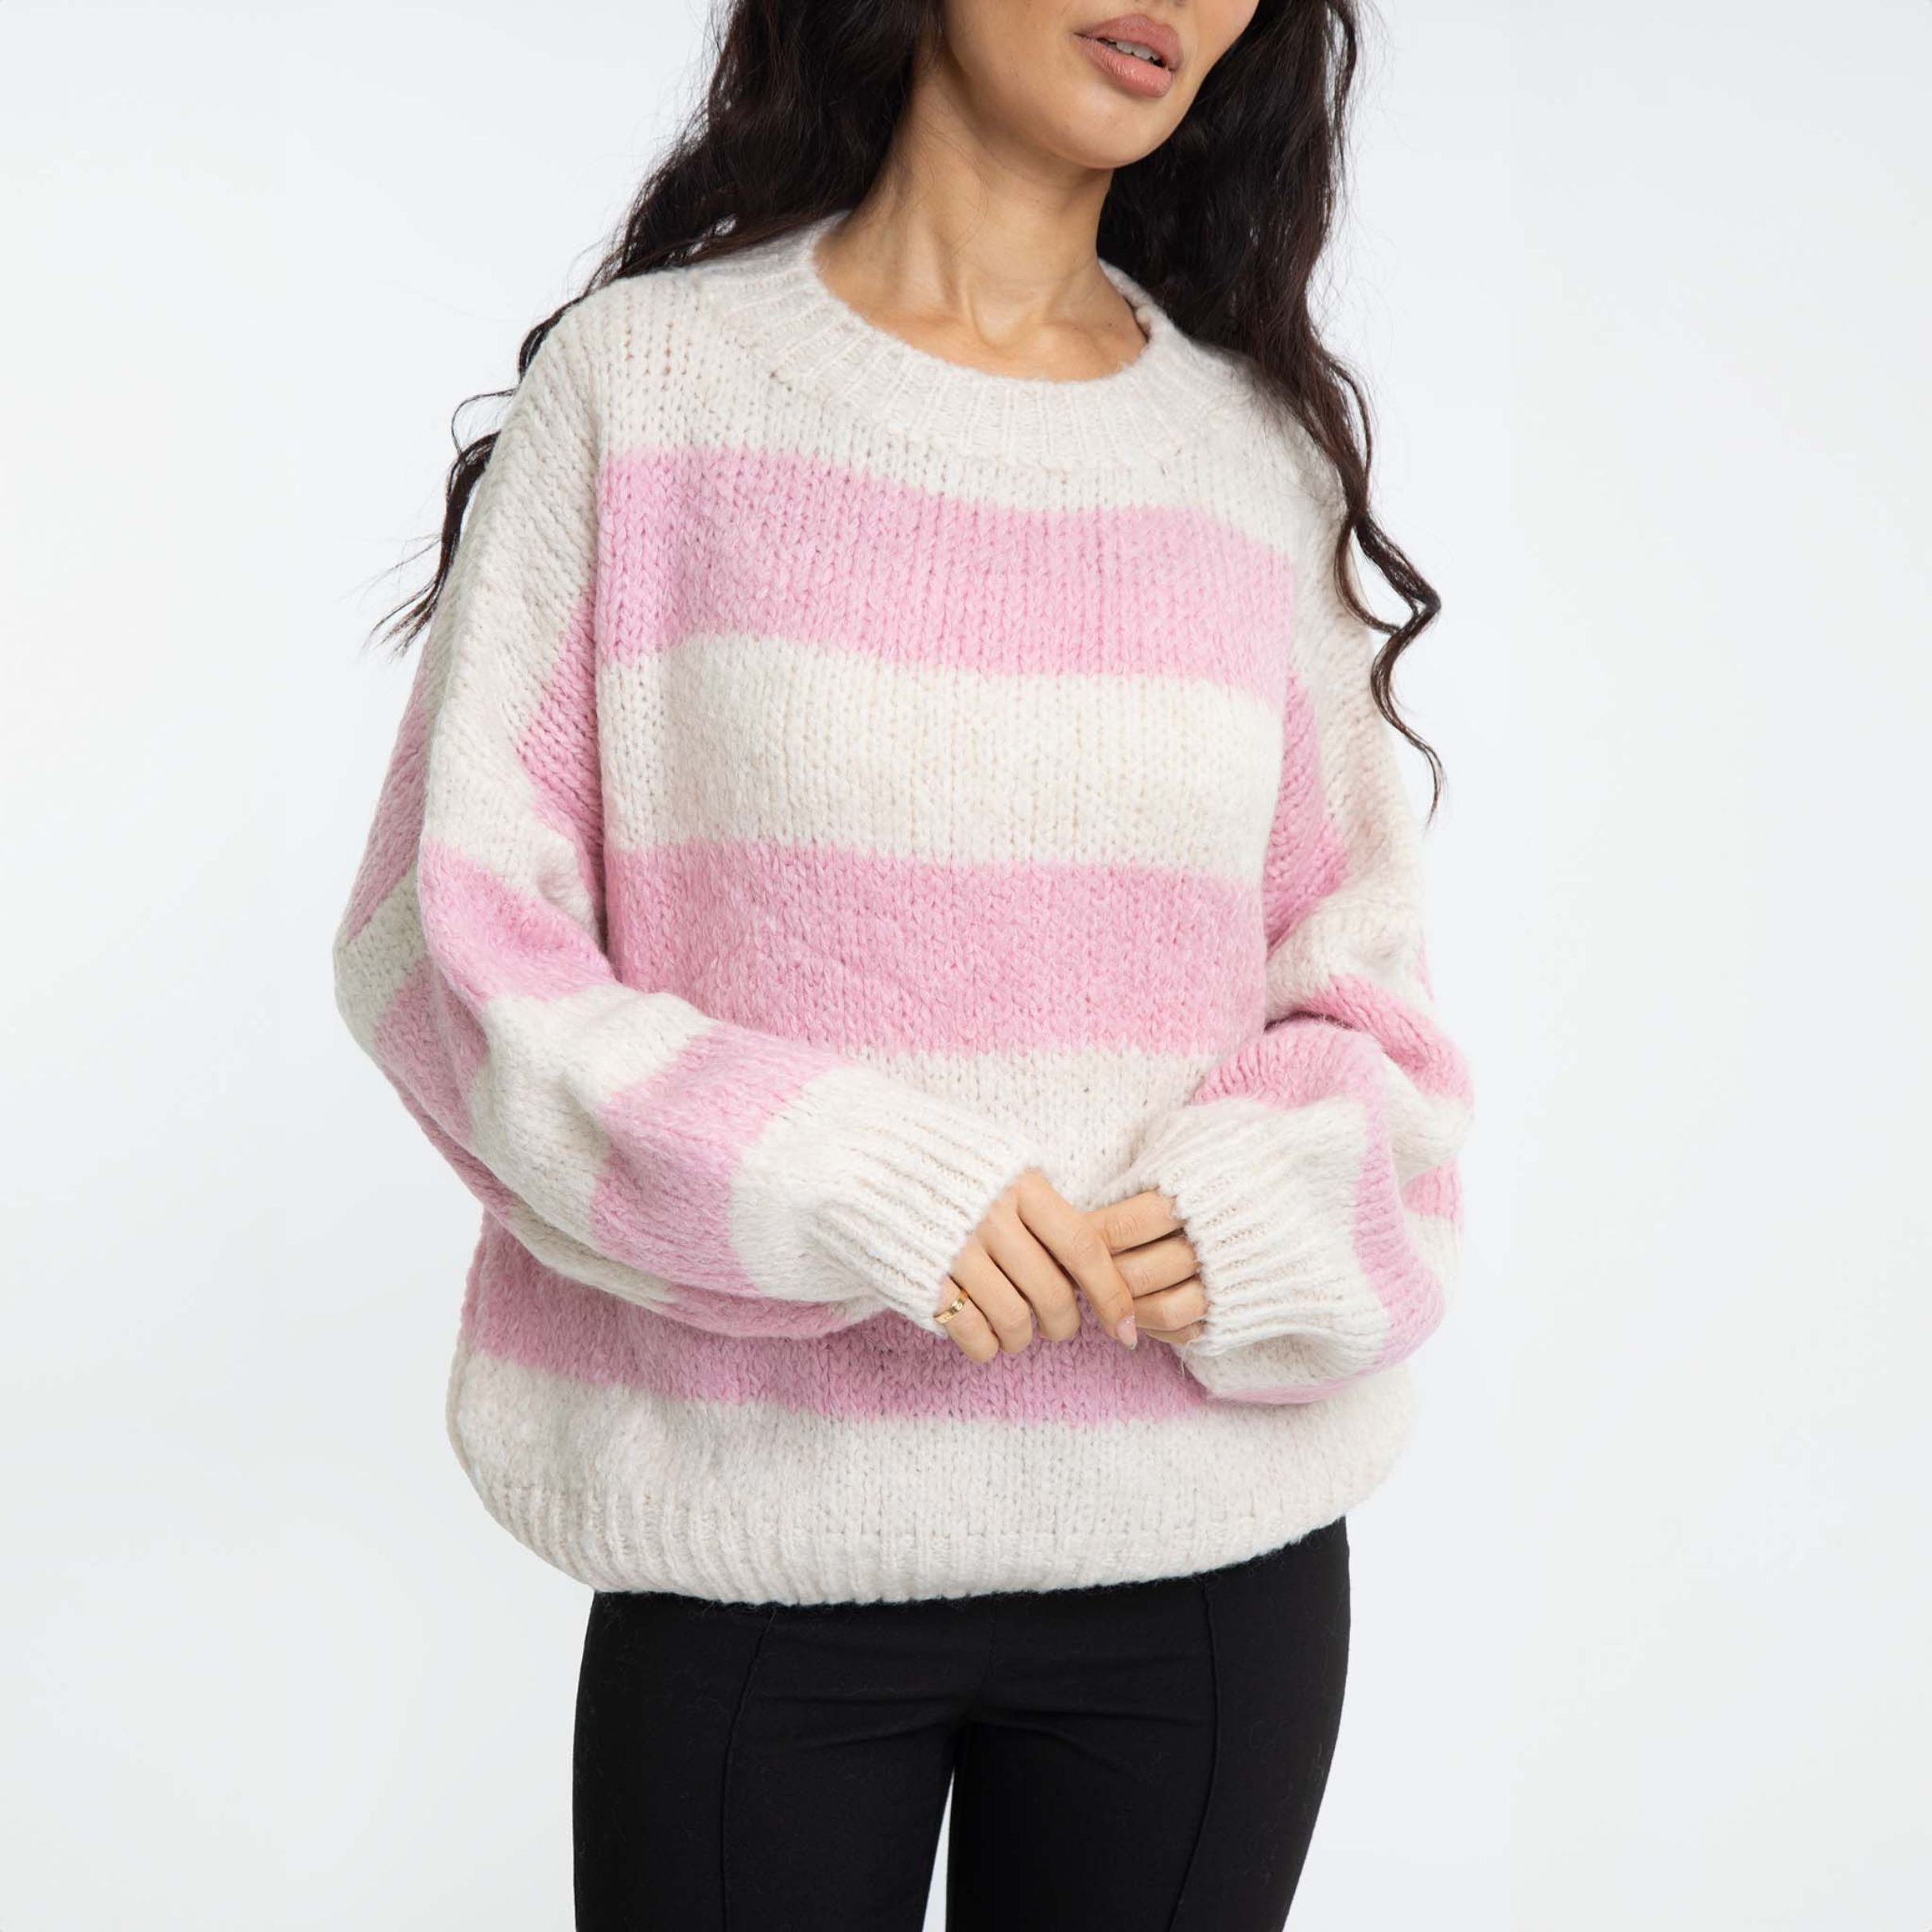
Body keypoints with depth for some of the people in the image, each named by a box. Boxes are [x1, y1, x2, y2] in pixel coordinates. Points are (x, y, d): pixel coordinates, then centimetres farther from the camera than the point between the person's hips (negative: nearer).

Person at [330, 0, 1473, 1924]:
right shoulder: (642, 378, -1)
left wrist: (1275, 1204, -11)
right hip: (758, 1546, -2)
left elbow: (1360, 984, 10)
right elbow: (441, 937, -4)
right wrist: (837, 1191, -17)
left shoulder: (1263, 444, 7)